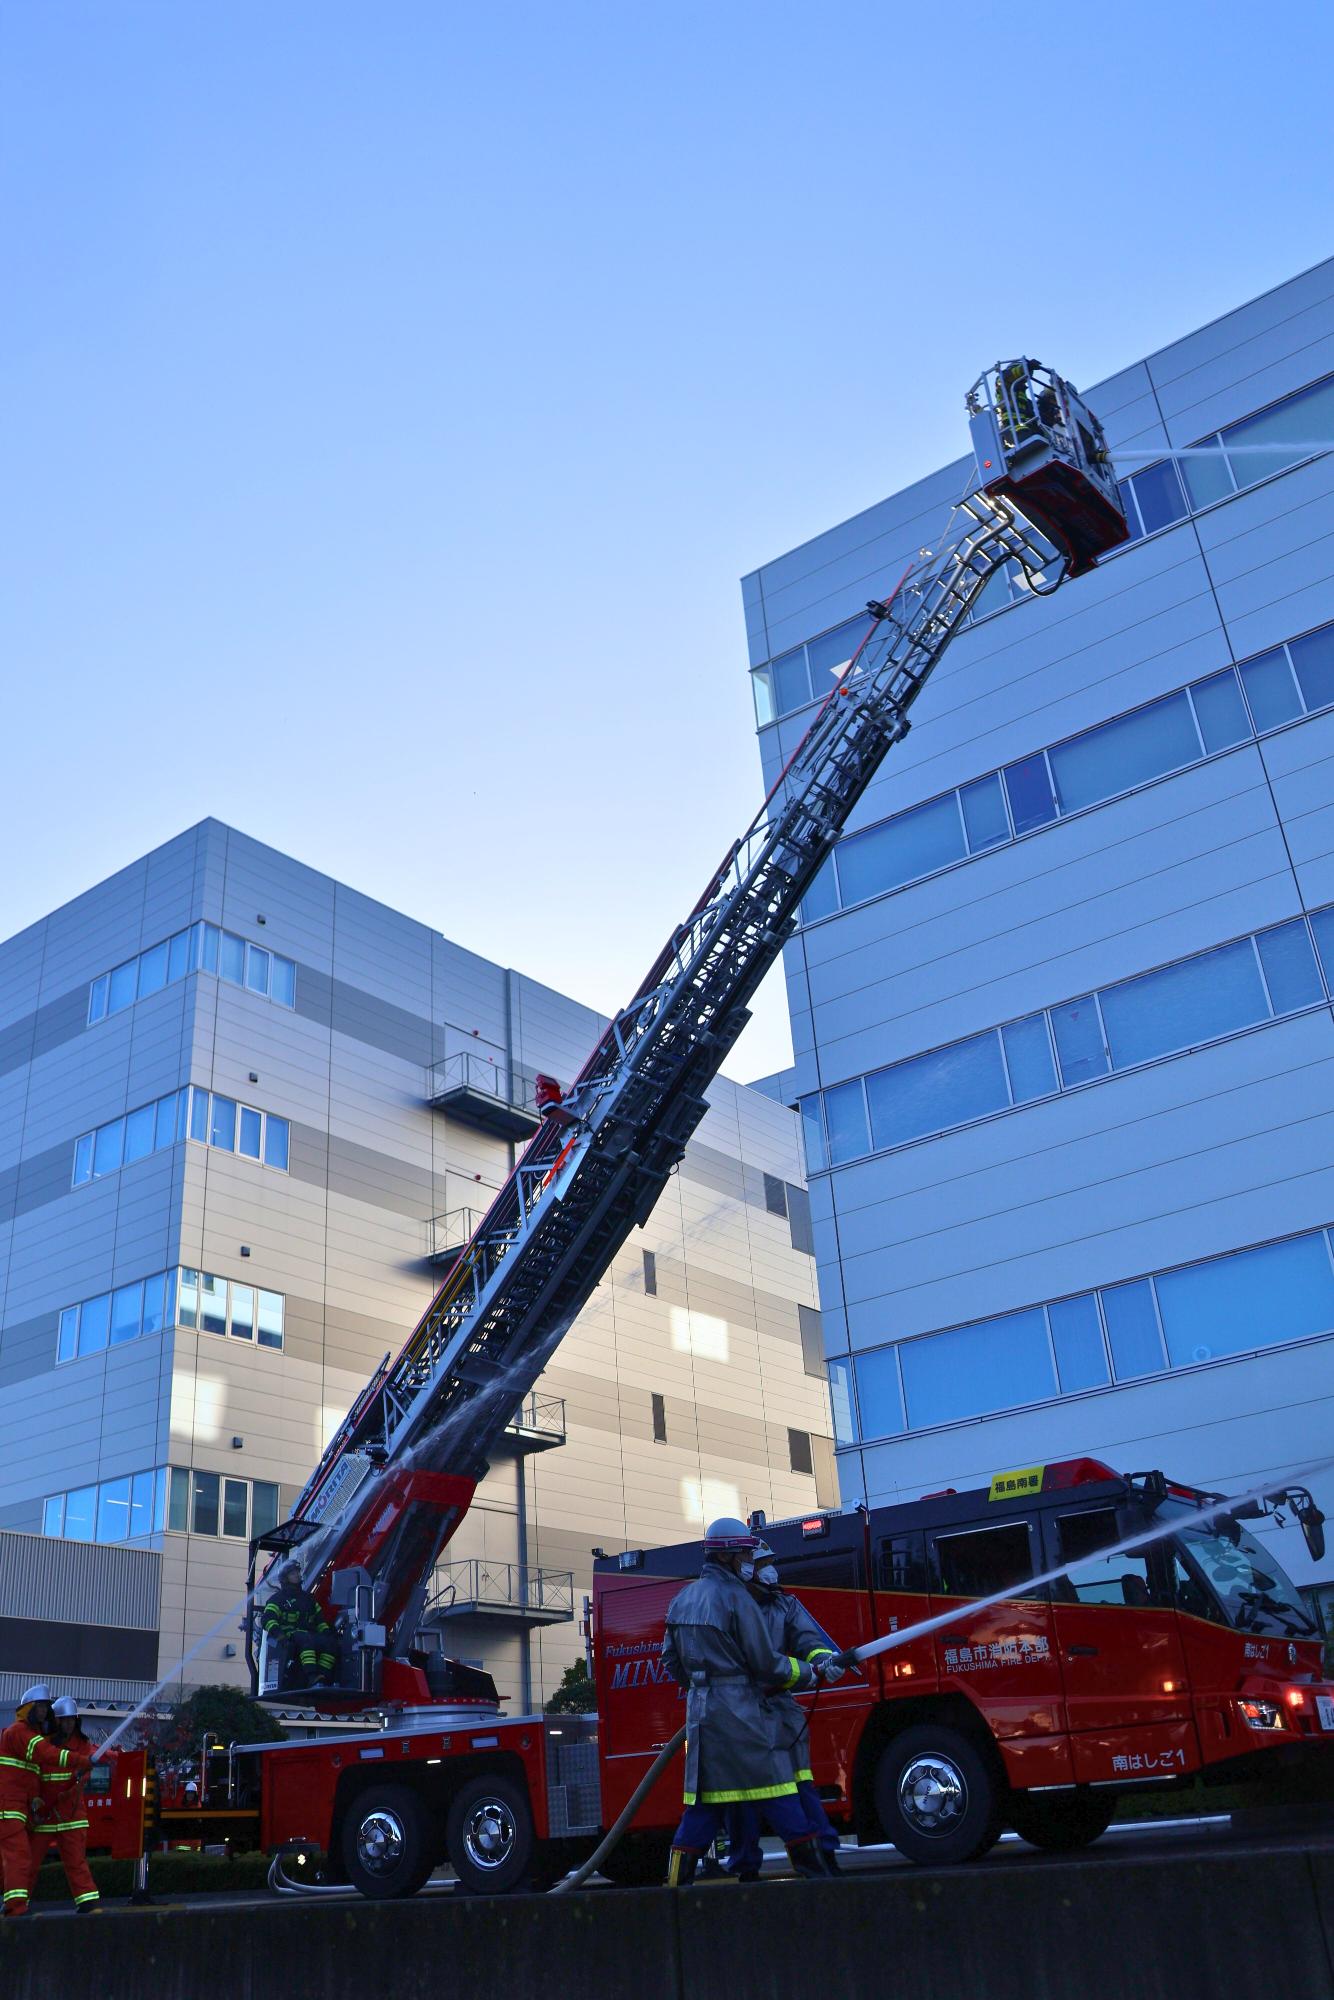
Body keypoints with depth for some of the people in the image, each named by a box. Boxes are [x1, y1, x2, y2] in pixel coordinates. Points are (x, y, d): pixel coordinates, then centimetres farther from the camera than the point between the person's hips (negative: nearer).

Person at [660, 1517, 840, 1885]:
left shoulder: (682, 1600, 12)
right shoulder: (736, 1597, -12)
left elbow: (672, 1662, 16)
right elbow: (766, 1662, -11)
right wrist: (806, 1674, 5)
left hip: (701, 1711, 7)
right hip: (741, 1712, -7)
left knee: (704, 1797, 11)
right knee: (775, 1788, -1)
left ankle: (679, 1878, 9)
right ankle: (812, 1868, 3)